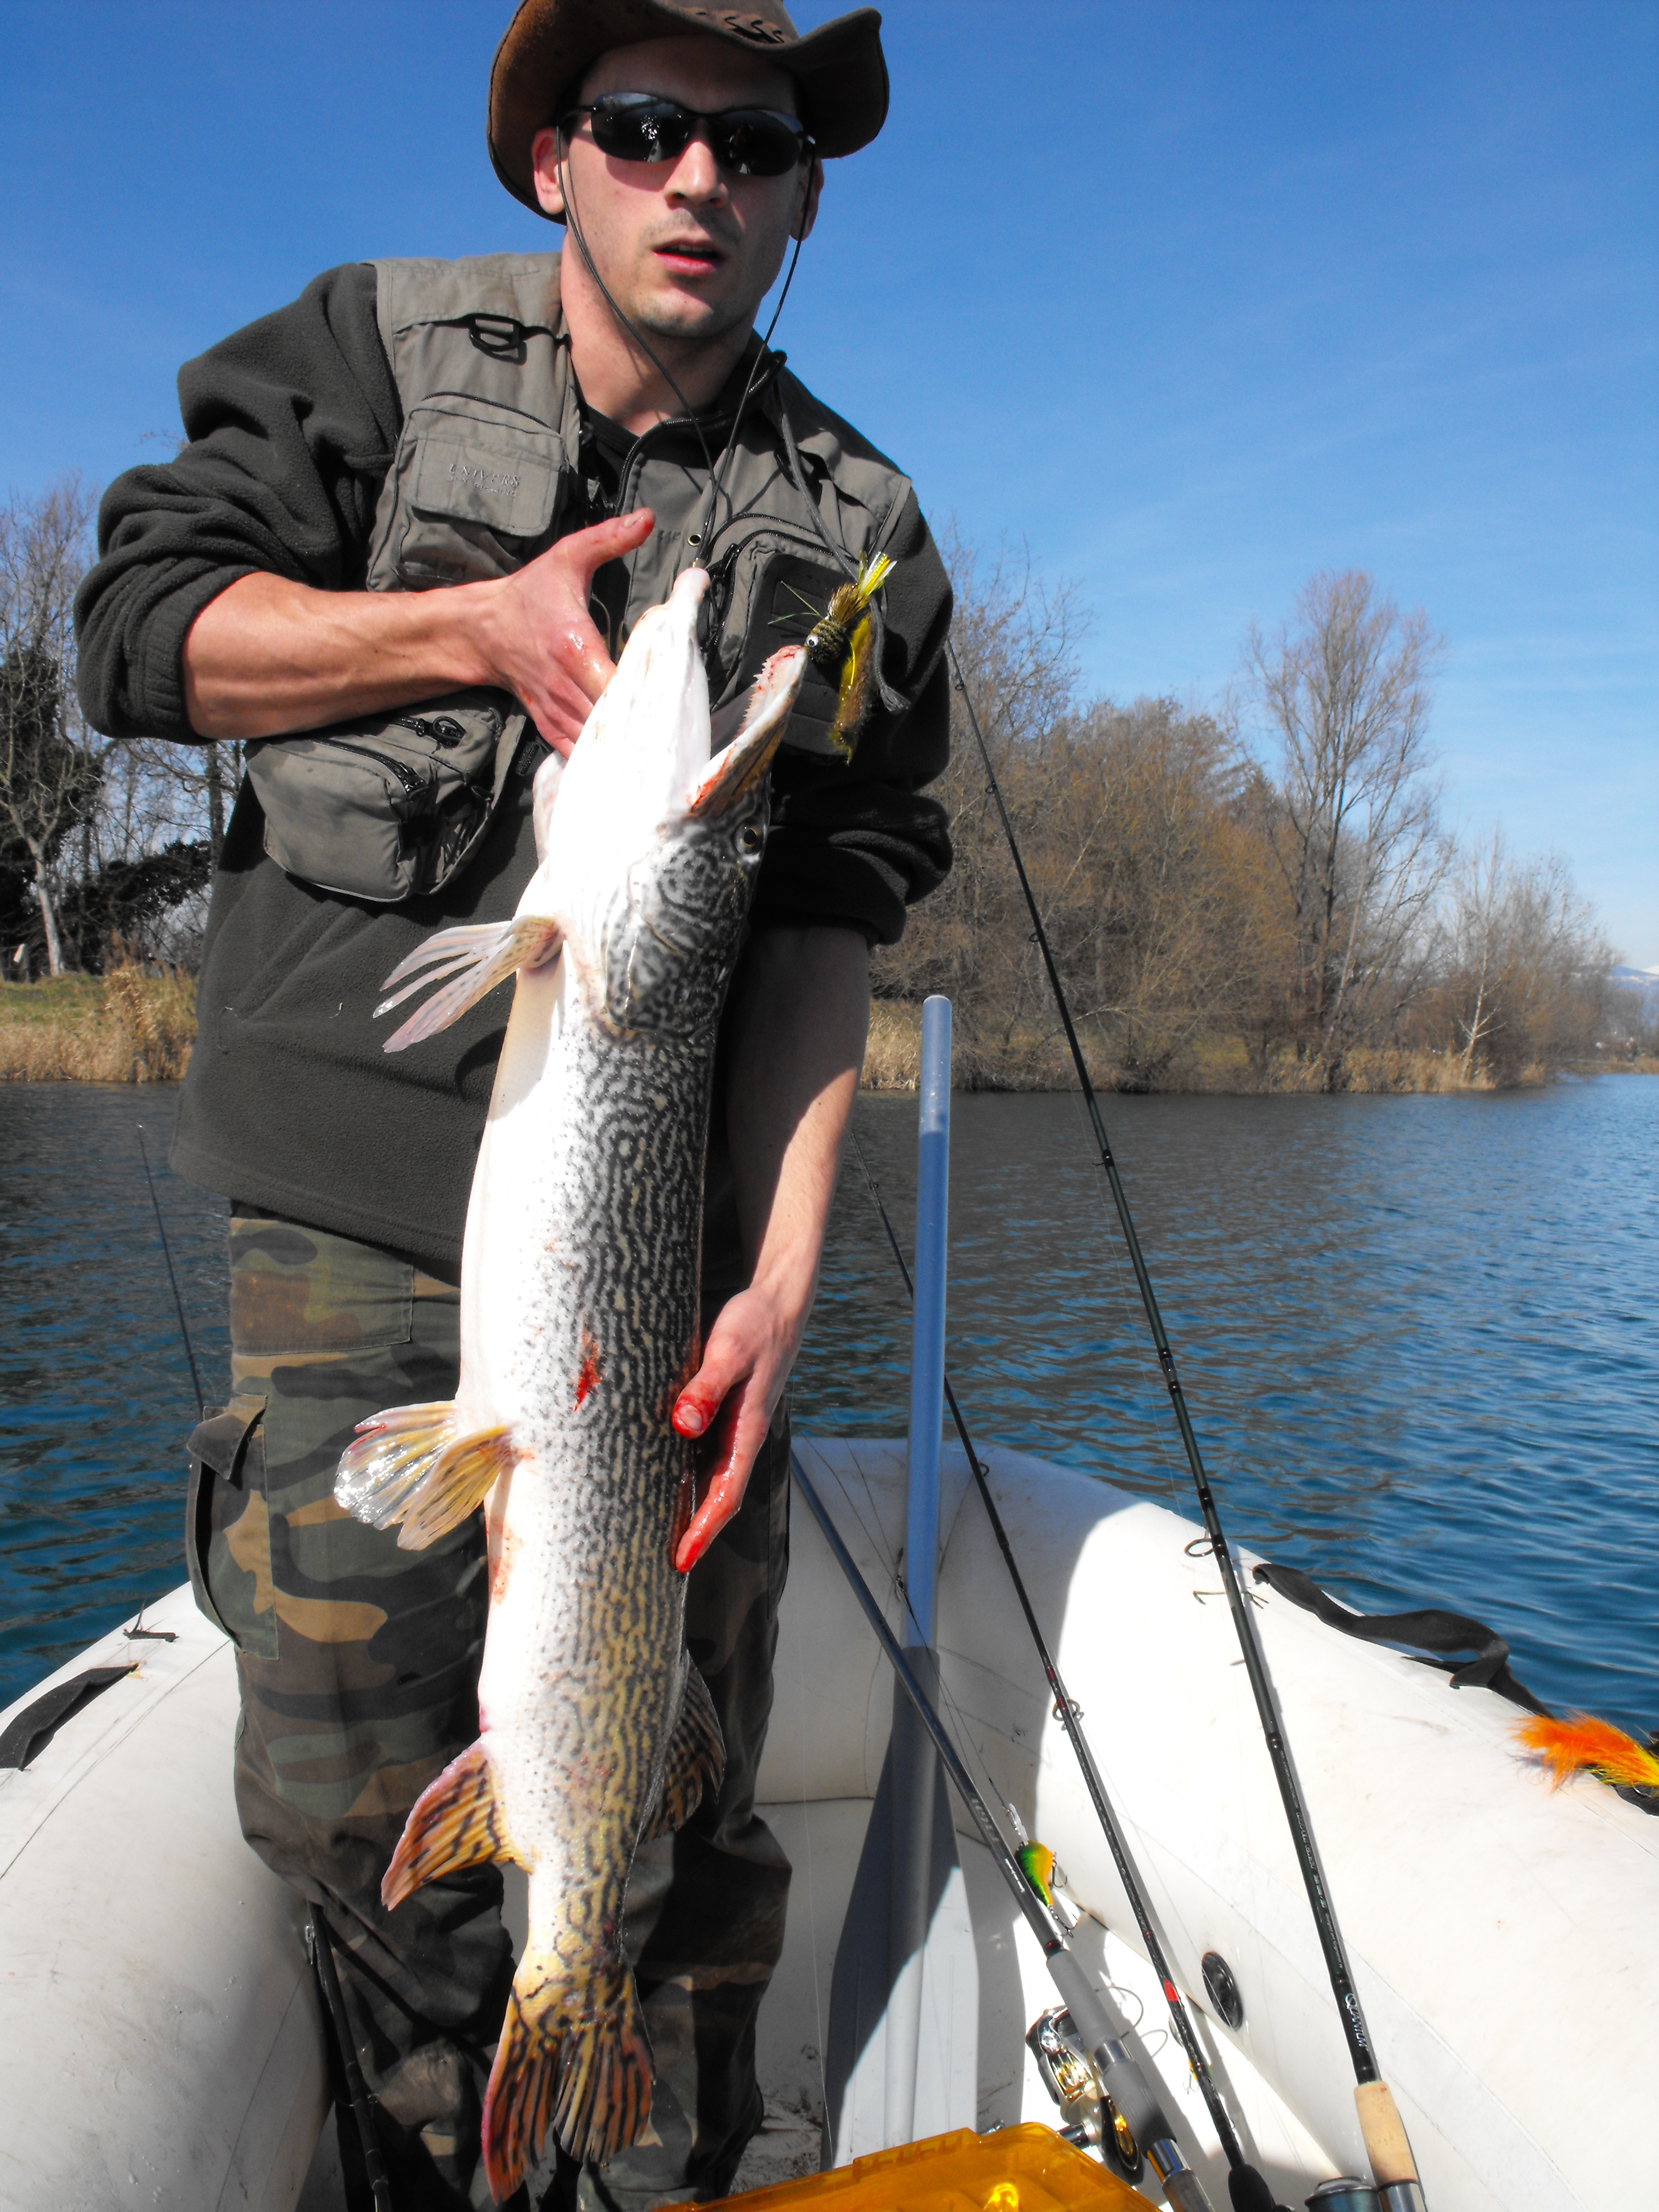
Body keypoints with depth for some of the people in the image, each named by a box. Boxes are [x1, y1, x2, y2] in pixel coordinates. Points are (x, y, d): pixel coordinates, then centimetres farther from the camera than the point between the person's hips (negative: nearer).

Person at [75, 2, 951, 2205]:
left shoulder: (856, 537, 8)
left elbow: (824, 927, 0)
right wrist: (476, 625, -9)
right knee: (343, 1787, 4)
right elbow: (138, 629, 5)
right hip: (358, 1213, 0)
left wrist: (780, 1275, -11)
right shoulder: (374, 353, 10)